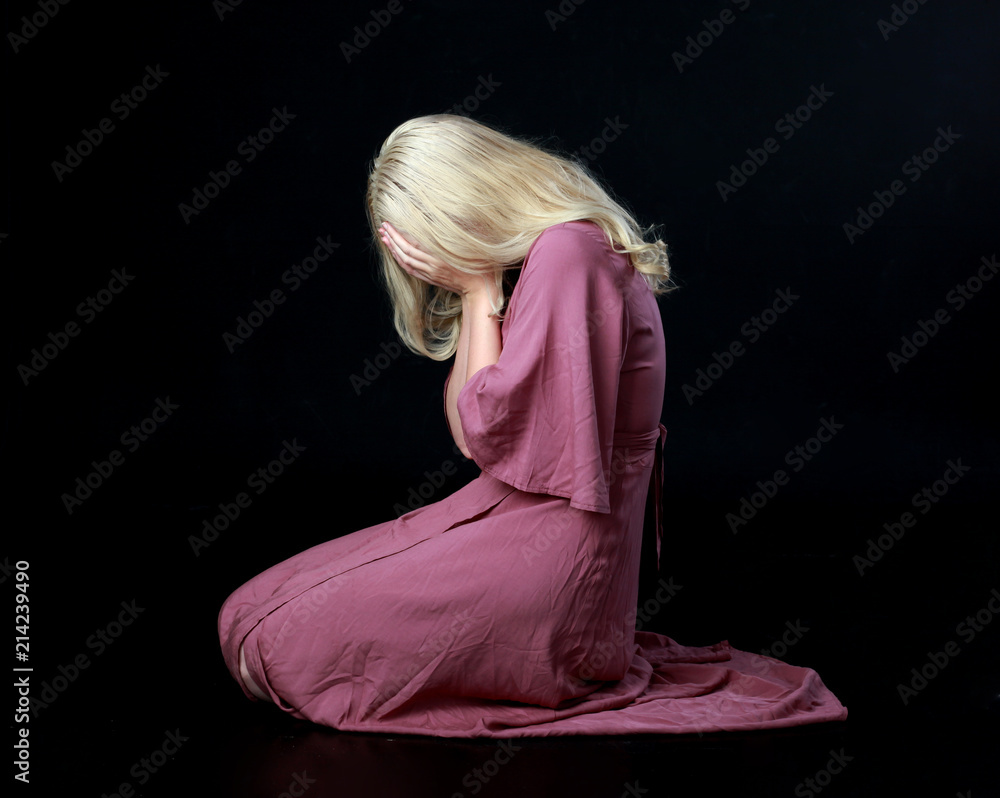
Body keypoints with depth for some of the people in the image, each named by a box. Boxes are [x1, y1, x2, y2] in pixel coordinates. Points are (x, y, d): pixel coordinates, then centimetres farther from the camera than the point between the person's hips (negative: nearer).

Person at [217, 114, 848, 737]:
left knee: (286, 640, -12)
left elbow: (492, 431, -17)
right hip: (512, 511, 10)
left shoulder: (567, 253, -17)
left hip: (553, 542, -10)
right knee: (254, 612, 7)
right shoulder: (529, 259, 14)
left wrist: (480, 288, -9)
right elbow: (465, 433, 12)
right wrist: (476, 295, 5)